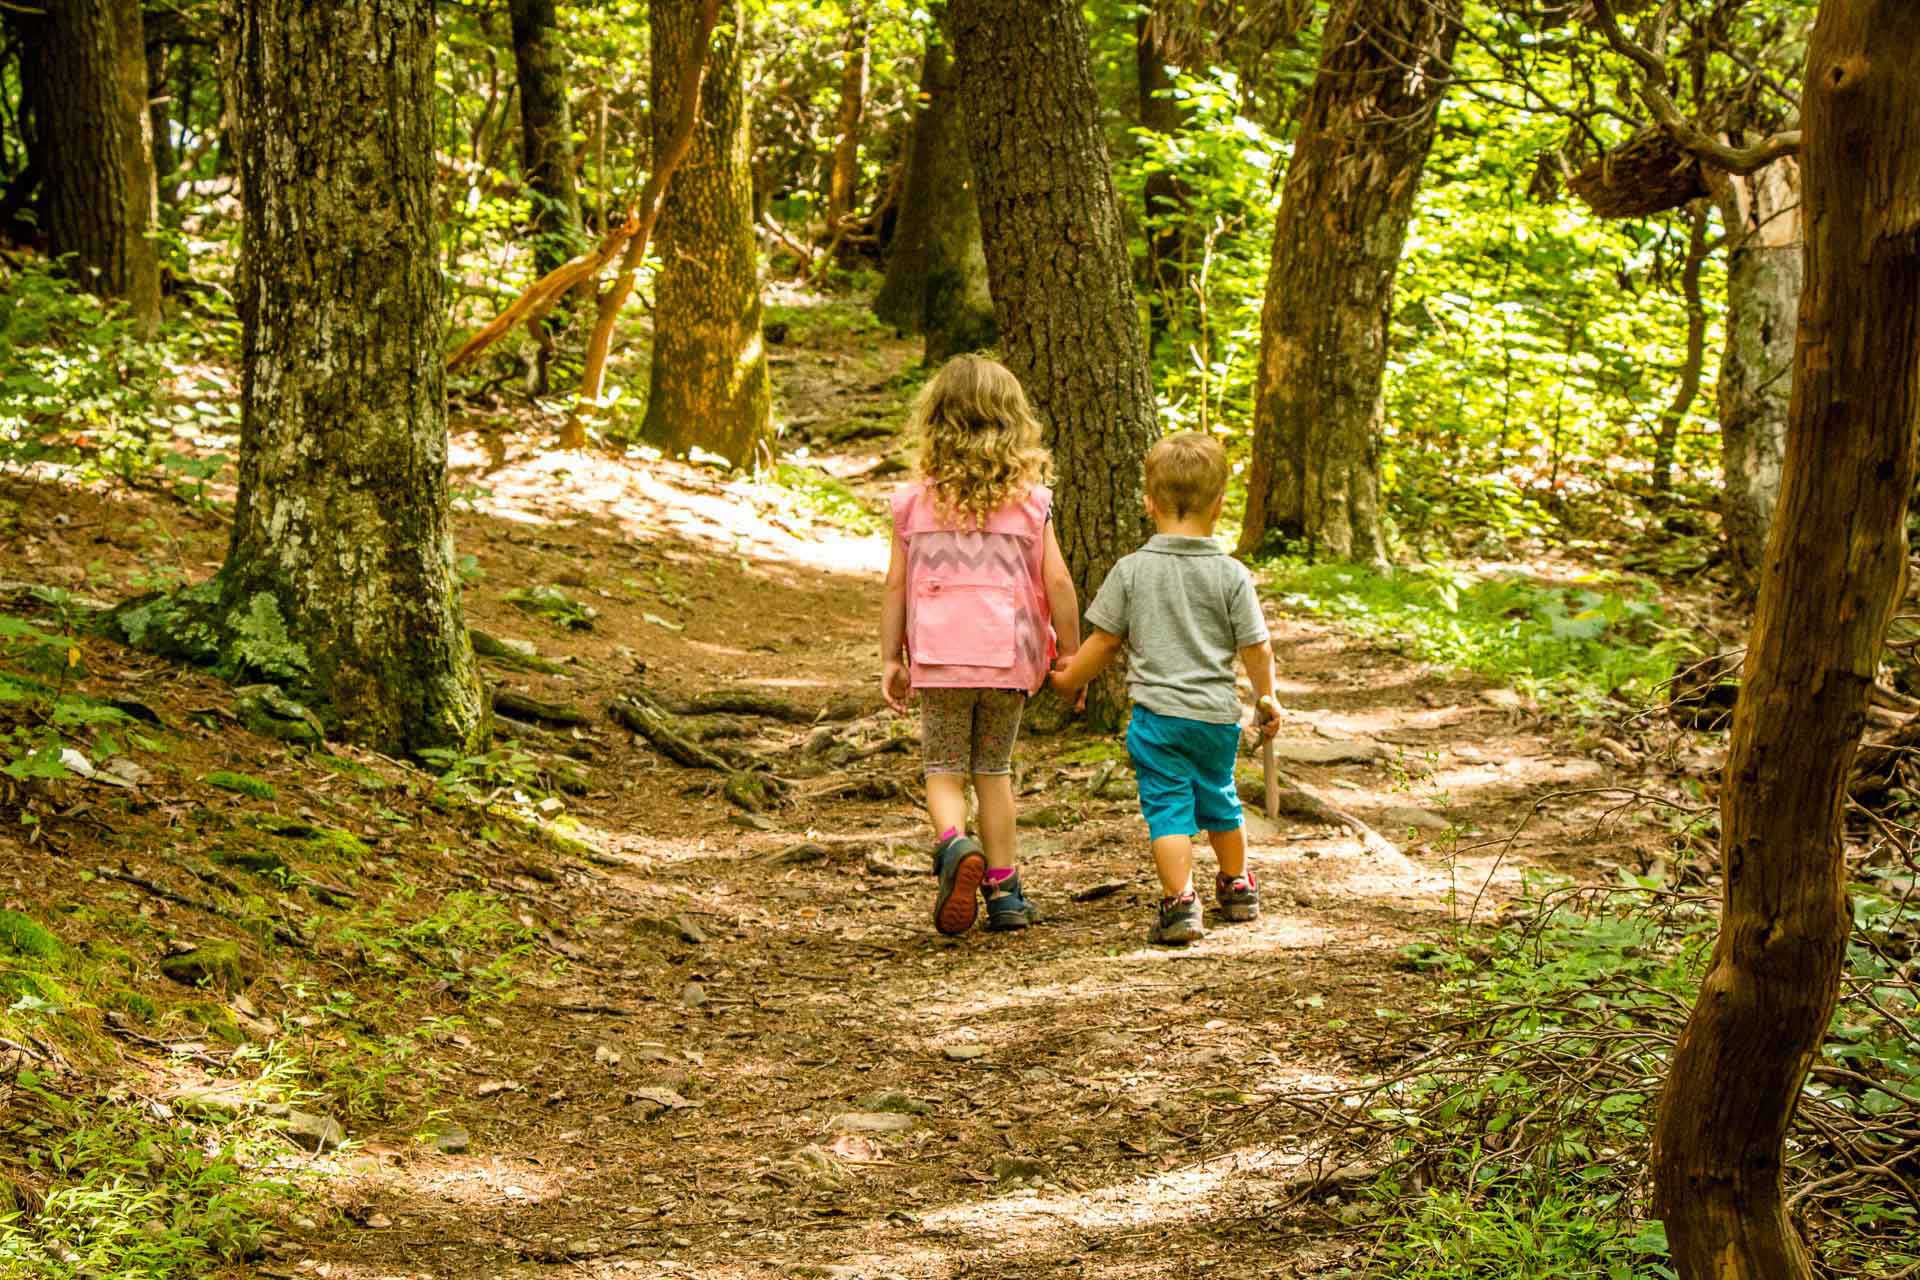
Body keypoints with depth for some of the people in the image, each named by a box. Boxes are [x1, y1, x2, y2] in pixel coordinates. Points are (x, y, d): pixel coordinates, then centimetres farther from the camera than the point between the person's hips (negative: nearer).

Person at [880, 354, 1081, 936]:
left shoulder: (914, 499, 1)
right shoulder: (1029, 499, 0)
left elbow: (896, 585, 2)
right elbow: (1056, 583, -3)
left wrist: (891, 659, 10)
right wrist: (1070, 656, 6)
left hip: (938, 654, -1)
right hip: (1009, 653, 1)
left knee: (944, 767, 8)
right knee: (994, 769, 14)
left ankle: (952, 843, -22)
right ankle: (1003, 890, 15)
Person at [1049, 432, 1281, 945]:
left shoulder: (1132, 570, -5)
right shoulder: (1231, 574, -4)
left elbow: (1104, 640, 0)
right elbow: (1255, 645, 0)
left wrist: (1070, 678, 17)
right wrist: (1267, 697, 16)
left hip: (1157, 713, -2)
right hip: (1218, 714, 2)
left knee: (1168, 807, -2)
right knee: (1218, 799, 21)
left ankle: (1180, 901, -17)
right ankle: (1238, 888, 37)